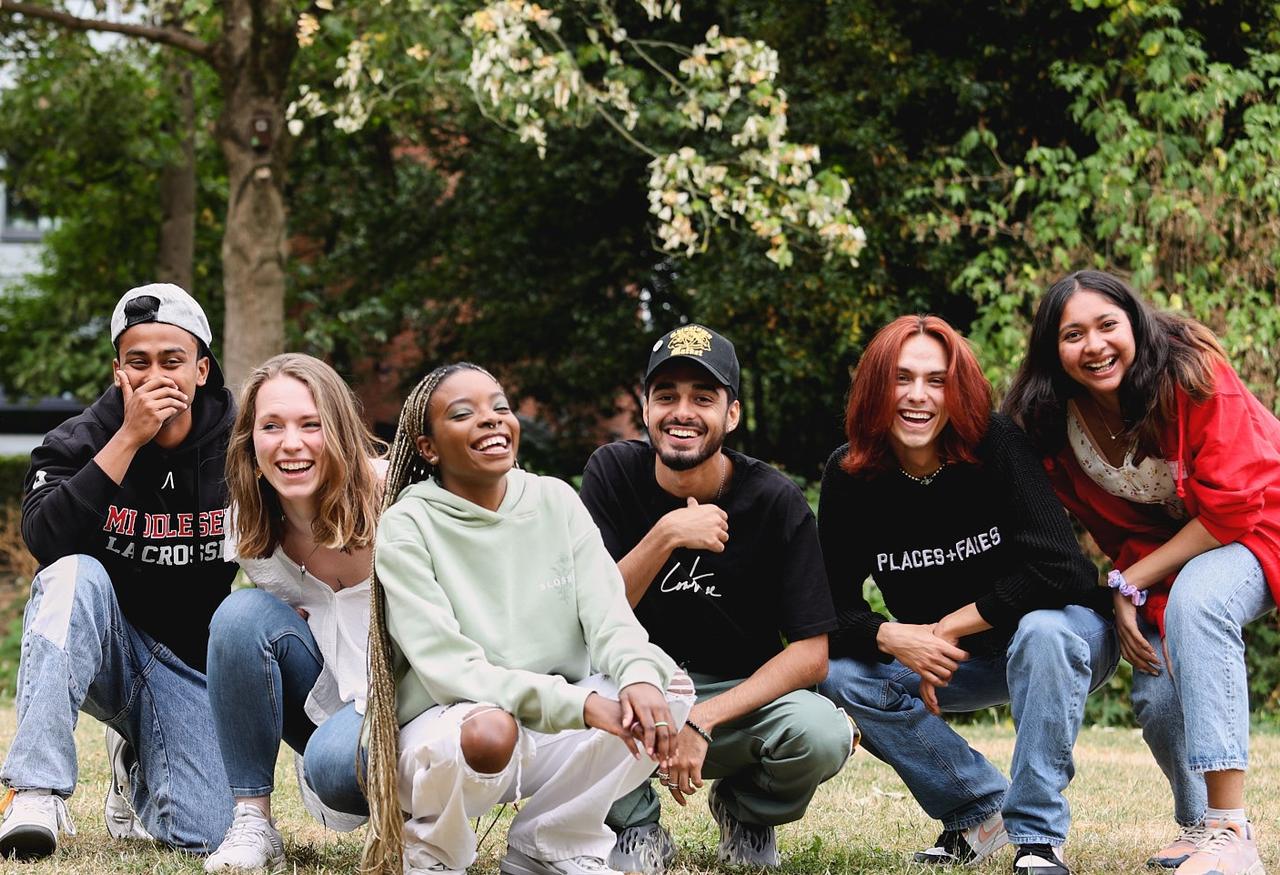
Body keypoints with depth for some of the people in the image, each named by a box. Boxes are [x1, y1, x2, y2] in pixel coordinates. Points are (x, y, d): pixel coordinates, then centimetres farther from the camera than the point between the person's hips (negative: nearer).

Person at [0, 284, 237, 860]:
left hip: (191, 666, 1)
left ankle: (137, 768, 20)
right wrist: (129, 439, -29)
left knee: (203, 835, -19)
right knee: (75, 577, -34)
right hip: (98, 648, -1)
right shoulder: (78, 443, -8)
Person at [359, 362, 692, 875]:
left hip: (554, 730, 5)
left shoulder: (556, 501, 3)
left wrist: (640, 675, -31)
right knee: (489, 730, -37)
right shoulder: (407, 527, -10)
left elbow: (608, 618, -6)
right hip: (447, 725, -5)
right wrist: (581, 704, -30)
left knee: (668, 689, -16)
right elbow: (447, 668, -20)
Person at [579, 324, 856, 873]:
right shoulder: (613, 473, -8)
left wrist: (701, 720, -25)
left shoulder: (776, 503, -11)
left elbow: (811, 653, -15)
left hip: (740, 696, 0)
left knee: (823, 735, -32)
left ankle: (745, 808, 7)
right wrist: (667, 537, -29)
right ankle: (636, 827, -3)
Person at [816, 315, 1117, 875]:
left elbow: (1055, 571, -30)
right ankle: (978, 810, -1)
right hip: (948, 660, 4)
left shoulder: (996, 445, -22)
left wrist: (946, 629, -23)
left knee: (1042, 632, -37)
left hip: (1066, 630, -4)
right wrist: (895, 639, -30)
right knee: (841, 673, -17)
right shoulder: (848, 477, -11)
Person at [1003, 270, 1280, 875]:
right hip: (1161, 557, 5)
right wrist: (1125, 599, -16)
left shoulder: (1191, 371, -26)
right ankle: (1197, 825, 17)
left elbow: (1231, 507, -25)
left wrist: (1129, 582, -22)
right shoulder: (1055, 424, -11)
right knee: (1158, 697, -15)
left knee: (1194, 599, -34)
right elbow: (1111, 530, 2)